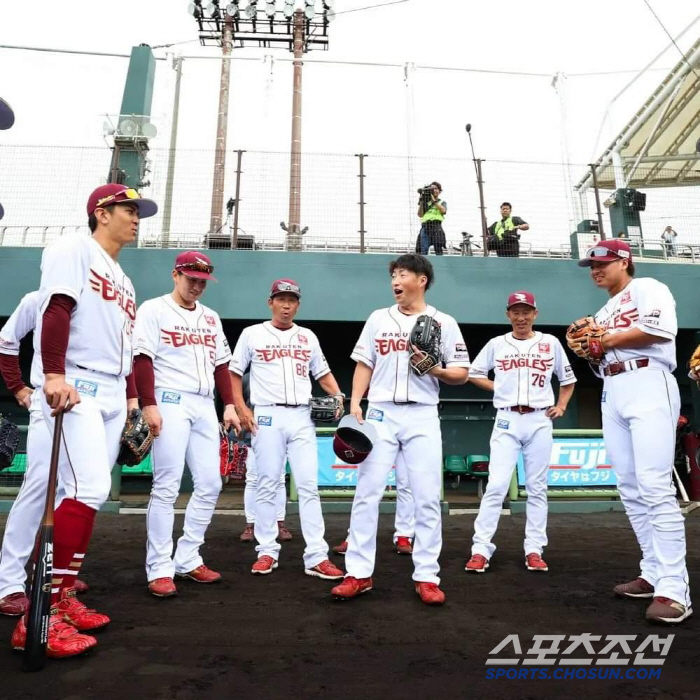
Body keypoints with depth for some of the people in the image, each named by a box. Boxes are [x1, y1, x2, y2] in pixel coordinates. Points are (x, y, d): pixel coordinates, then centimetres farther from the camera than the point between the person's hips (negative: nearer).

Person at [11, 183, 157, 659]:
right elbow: (56, 308, -15)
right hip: (73, 387, -9)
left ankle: (64, 598, 16)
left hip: (112, 394, 9)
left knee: (93, 494, 7)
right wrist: (55, 375, -26)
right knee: (88, 490, -19)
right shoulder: (74, 249, 1)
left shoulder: (123, 279, 25)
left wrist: (131, 400, 18)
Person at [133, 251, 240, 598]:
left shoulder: (211, 317, 18)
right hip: (170, 404, -6)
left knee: (210, 484, 4)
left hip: (205, 407, 6)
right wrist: (149, 405, -16)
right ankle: (159, 569, 4)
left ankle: (187, 559, 16)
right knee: (166, 486, -6)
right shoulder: (154, 309, 1)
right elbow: (142, 359, -8)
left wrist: (229, 405, 10)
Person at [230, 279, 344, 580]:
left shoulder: (308, 337, 15)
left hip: (302, 417, 2)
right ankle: (267, 552, 15)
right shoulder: (252, 334, 6)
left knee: (309, 485, -1)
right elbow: (234, 373, 6)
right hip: (267, 416, -2)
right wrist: (242, 409, -6)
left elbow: (322, 373, 18)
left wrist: (337, 395, -1)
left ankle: (316, 557, 1)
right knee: (267, 485, 3)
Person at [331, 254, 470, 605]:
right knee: (367, 493, 0)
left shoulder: (444, 323, 5)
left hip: (423, 417, -1)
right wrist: (355, 404, 0)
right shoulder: (378, 318, 11)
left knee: (427, 497, 0)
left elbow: (462, 374, 4)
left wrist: (434, 369, -15)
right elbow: (364, 365, 11)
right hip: (381, 414, 2)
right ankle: (358, 573, 10)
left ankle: (427, 577, 12)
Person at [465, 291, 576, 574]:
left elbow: (567, 379, 18)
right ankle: (480, 550, -3)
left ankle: (534, 550, 15)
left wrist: (561, 406, 6)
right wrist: (499, 388, 4)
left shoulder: (550, 343, 7)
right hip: (506, 421, -1)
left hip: (539, 421, 1)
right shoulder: (496, 344, 5)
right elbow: (474, 373, 14)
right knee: (496, 486, -7)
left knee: (537, 488, 6)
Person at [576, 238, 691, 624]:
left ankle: (674, 590, -15)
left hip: (648, 385, -8)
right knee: (630, 489, 5)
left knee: (654, 487, -16)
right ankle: (653, 574, 13)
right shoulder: (602, 313, 26)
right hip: (612, 394, 8)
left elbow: (661, 328, -16)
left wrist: (607, 339, -8)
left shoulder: (646, 288, 4)